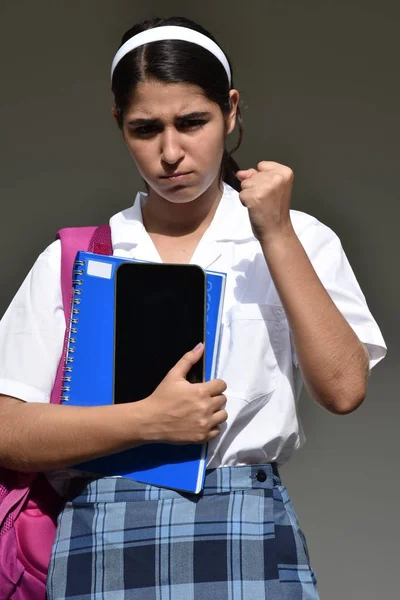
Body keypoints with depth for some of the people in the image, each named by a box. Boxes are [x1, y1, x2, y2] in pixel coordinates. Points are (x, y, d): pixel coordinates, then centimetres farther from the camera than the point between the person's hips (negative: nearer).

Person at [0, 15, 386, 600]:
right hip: (102, 543, 1)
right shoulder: (71, 259, 6)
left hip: (245, 533, 0)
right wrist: (149, 419, -12)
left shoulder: (298, 240, 6)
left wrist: (277, 234, -8)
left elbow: (344, 389, -7)